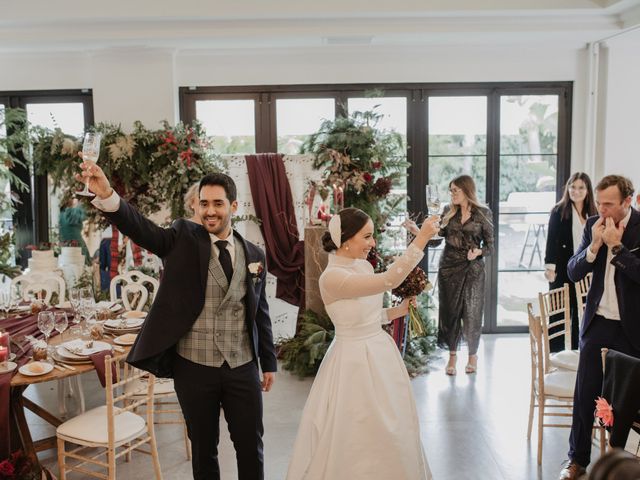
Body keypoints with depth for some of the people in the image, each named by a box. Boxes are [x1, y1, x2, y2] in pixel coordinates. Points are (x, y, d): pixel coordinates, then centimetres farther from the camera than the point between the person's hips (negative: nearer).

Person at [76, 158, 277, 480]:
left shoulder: (254, 255, 4)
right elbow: (140, 228, -21)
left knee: (251, 446, 12)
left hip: (243, 368, 2)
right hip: (194, 368, -2)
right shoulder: (183, 238, -4)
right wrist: (106, 195, -40)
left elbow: (260, 312, 10)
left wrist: (268, 362, 13)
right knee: (203, 448, 14)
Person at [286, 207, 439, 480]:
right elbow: (388, 280, -33)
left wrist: (398, 311, 4)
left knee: (389, 434, 19)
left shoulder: (364, 266, 3)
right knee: (359, 437, 6)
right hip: (354, 361, -8)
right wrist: (421, 239, -33)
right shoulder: (331, 277, -23)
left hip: (380, 352, 8)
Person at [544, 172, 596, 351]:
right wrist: (549, 267, -14)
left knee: (581, 311, 7)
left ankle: (576, 351, 19)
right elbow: (552, 240, -6)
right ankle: (555, 353, 11)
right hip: (563, 270, -3)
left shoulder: (592, 213, 7)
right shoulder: (559, 211, -3)